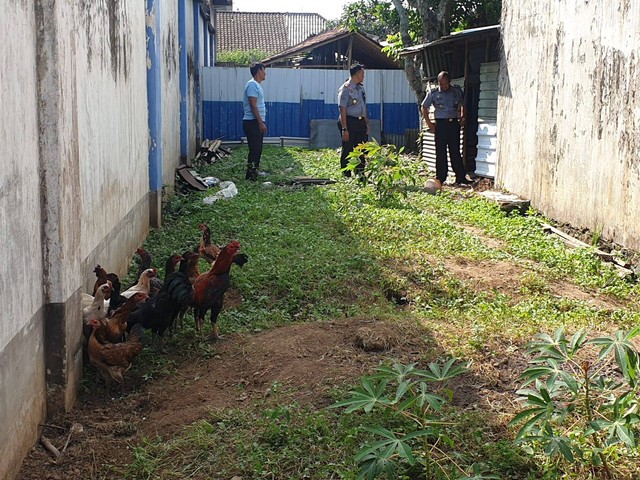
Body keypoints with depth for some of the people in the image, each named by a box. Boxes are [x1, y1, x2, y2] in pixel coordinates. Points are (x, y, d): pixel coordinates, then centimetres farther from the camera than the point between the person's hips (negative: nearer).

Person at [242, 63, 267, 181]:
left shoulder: (257, 85, 18)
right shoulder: (252, 84, -14)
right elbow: (253, 106, -20)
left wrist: (262, 122, 22)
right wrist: (261, 122, -22)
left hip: (257, 123, 10)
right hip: (252, 123, -10)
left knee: (257, 150, 13)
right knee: (255, 151, -11)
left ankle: (253, 175, 19)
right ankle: (250, 177, -9)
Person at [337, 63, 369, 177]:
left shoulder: (361, 88, 13)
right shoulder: (345, 89, -12)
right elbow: (342, 109, -15)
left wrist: (367, 124, 16)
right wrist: (344, 129, -19)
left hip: (361, 122, 8)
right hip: (349, 122, -8)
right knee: (347, 150, 0)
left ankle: (360, 174, 20)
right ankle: (346, 175, 8)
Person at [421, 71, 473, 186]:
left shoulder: (457, 90, 5)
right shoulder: (433, 92, -1)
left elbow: (463, 104, 20)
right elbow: (423, 107, 7)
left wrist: (462, 118, 7)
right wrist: (429, 123, 1)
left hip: (454, 123, 2)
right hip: (440, 124, -2)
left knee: (455, 151, 4)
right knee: (441, 152, -1)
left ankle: (460, 178, 5)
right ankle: (440, 178, 5)